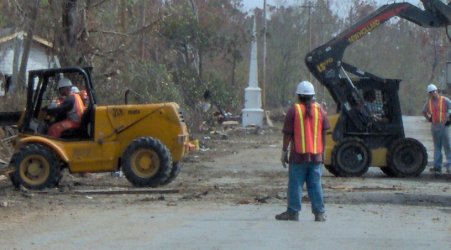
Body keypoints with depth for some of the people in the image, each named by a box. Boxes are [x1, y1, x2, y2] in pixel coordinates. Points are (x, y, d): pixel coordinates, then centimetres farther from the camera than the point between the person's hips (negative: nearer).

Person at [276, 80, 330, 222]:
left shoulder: (294, 110, -7)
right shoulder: (319, 110, 5)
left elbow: (288, 134, -7)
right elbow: (324, 133, 9)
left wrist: (284, 152, 0)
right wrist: (322, 151, 17)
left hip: (298, 154, -4)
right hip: (316, 155, 4)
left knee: (295, 184, 2)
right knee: (315, 185, 7)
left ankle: (293, 212, 4)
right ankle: (319, 213, 6)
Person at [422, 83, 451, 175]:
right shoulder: (428, 103, 10)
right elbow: (424, 111, 28)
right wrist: (428, 118, 13)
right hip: (434, 127, 5)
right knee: (437, 147, 7)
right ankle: (437, 167, 7)